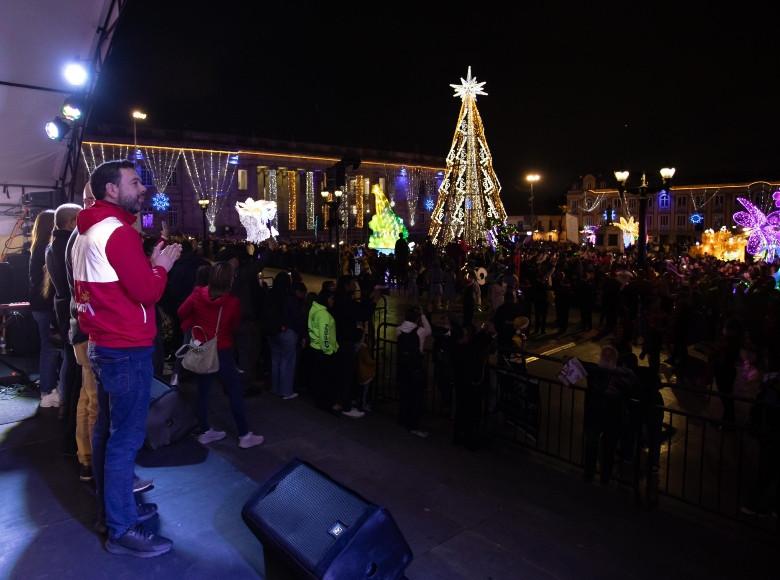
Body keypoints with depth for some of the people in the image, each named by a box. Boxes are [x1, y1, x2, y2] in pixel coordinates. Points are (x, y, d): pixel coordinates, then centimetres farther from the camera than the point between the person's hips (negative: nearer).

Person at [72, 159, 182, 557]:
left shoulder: (88, 232, 15)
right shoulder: (118, 231, -18)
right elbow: (147, 292, -21)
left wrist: (147, 263, 10)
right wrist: (161, 265, -5)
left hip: (103, 345, 11)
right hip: (127, 350, -11)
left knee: (107, 431, 18)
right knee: (126, 438, -4)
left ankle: (114, 507, 32)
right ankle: (122, 531, 6)